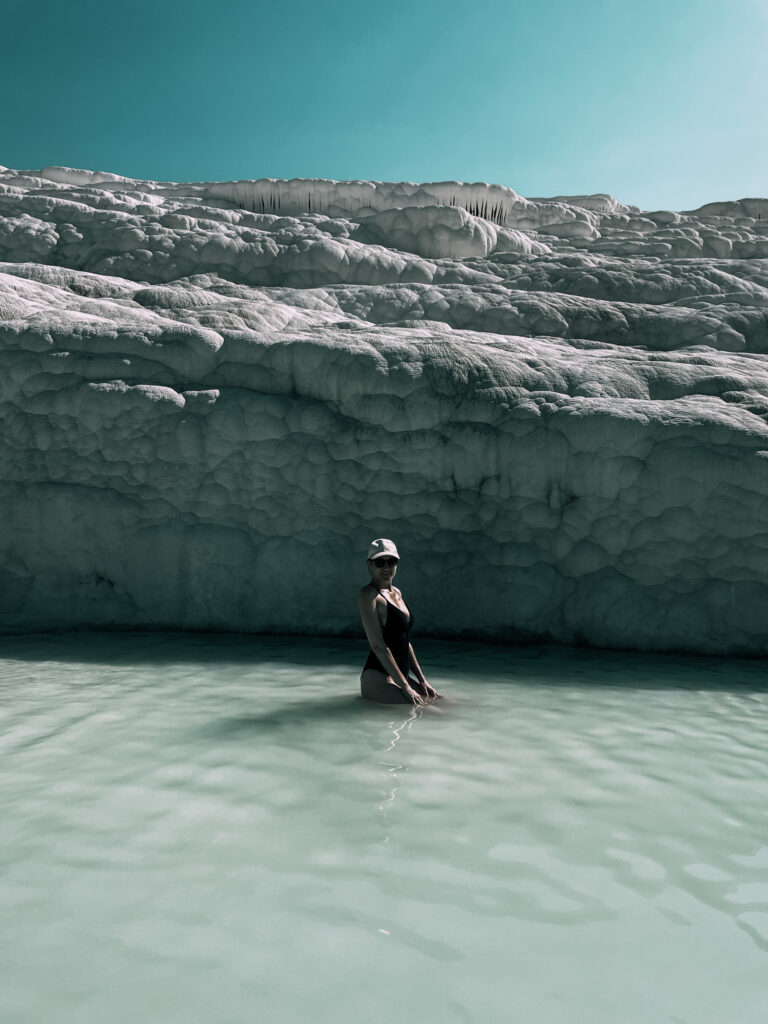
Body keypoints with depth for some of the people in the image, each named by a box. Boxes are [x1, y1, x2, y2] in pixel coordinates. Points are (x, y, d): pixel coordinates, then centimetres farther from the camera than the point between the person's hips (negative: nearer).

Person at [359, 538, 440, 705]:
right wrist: (405, 687, -18)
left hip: (402, 674, 9)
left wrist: (421, 679, 13)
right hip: (377, 677, -9)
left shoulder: (397, 593, 16)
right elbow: (378, 645, -17)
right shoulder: (369, 594, -10)